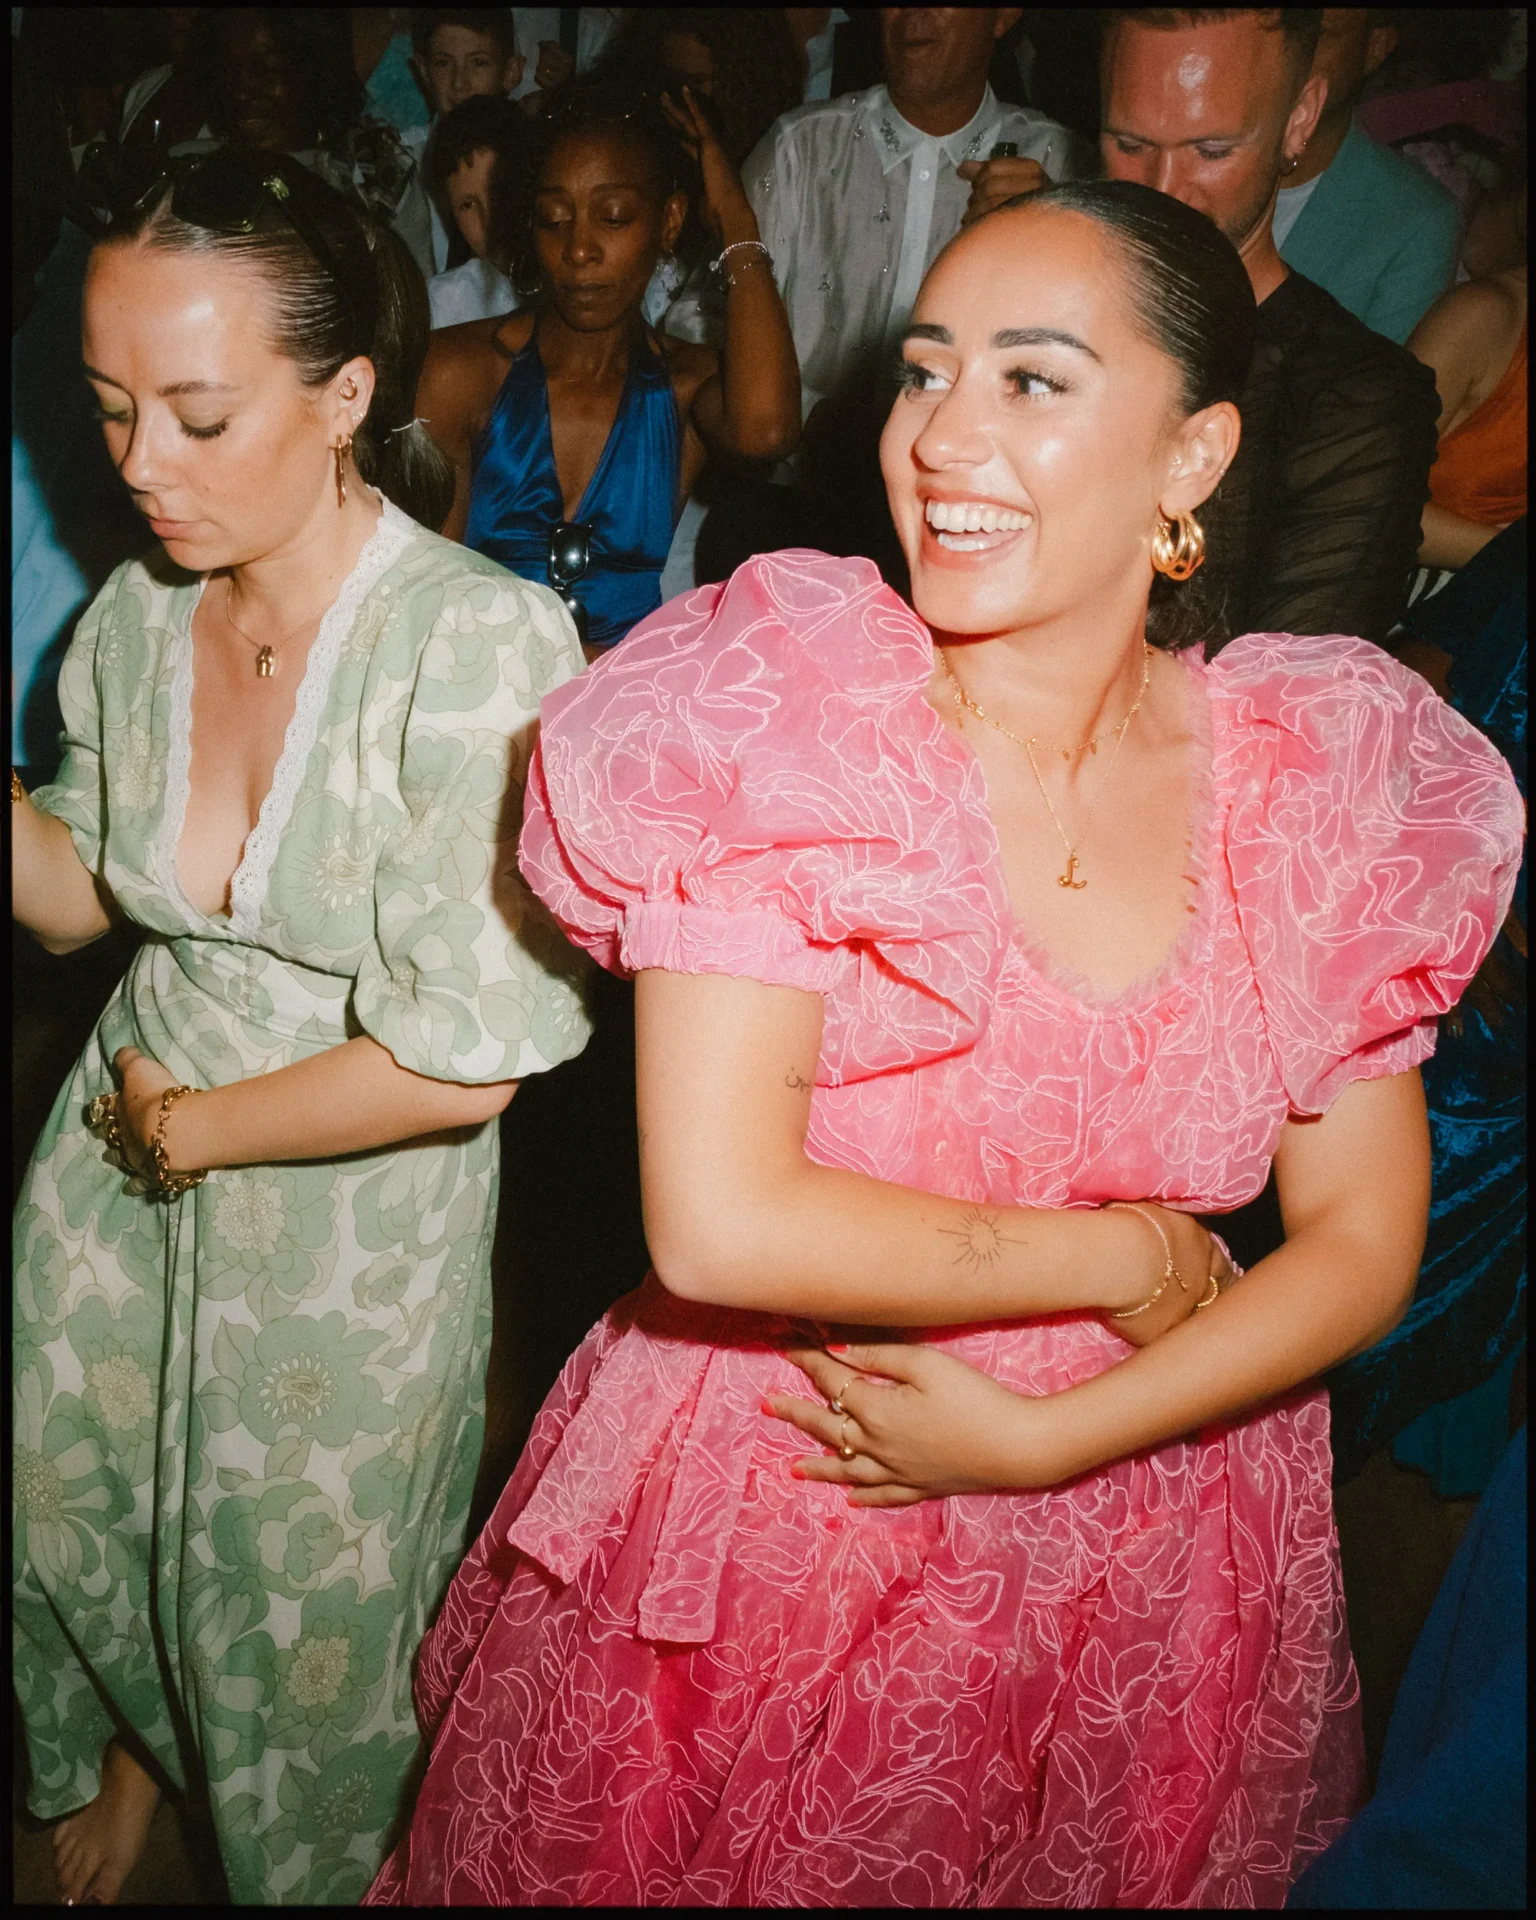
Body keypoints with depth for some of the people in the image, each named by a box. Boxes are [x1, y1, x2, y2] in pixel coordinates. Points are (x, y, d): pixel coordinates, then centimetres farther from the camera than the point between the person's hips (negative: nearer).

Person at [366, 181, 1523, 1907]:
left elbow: (1363, 1244, -3)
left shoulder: (1323, 781, -7)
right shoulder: (779, 714, -17)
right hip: (752, 1525, -2)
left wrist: (1039, 1439, -13)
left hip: (1138, 1545, 3)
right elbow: (719, 1222, -24)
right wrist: (1116, 1261, -15)